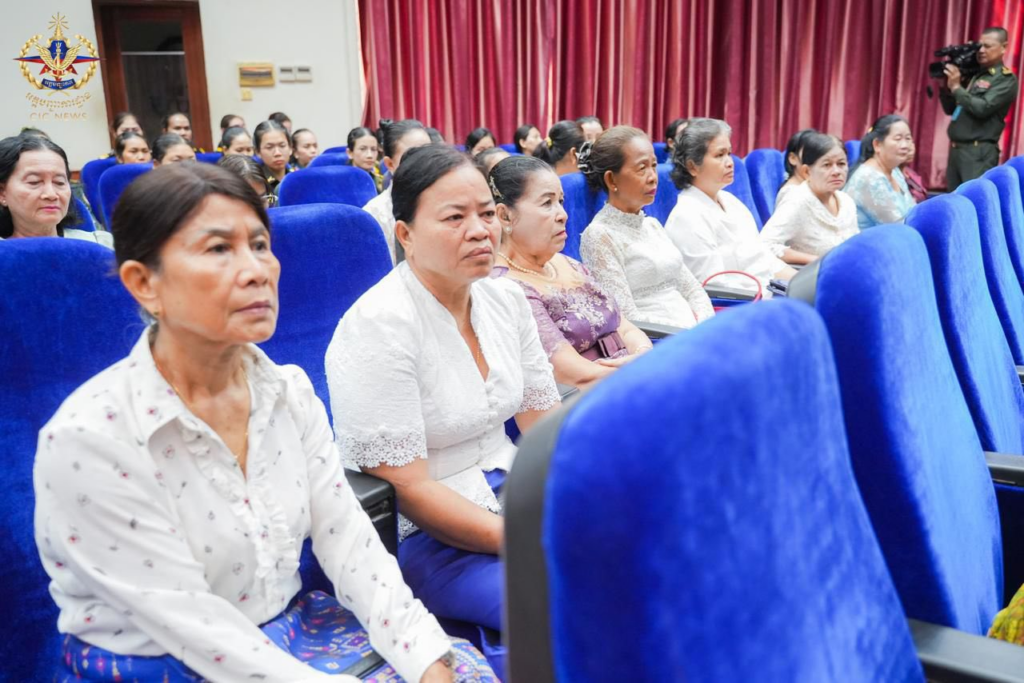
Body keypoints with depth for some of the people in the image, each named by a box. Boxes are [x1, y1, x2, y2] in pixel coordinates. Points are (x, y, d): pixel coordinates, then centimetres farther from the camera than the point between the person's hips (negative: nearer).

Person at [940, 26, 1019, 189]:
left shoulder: (1006, 79, -3)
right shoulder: (973, 74, 18)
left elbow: (983, 108, -17)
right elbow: (950, 109, 20)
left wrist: (956, 87, -12)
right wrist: (944, 86, 4)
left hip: (979, 152, -7)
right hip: (955, 149, 8)